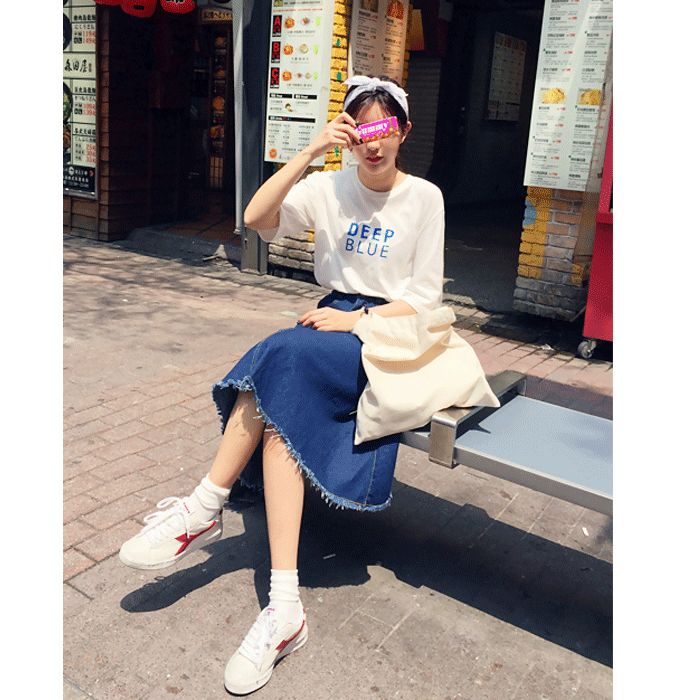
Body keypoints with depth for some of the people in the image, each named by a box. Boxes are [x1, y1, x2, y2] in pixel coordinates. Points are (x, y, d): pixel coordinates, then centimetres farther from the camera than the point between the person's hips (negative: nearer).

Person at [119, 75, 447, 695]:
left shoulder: (424, 197, 2)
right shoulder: (330, 188, 9)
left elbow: (426, 297, -1)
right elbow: (257, 218, -9)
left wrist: (357, 319, -14)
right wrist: (313, 150, -14)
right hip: (335, 324, 4)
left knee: (282, 357, -32)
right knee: (285, 412, -29)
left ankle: (204, 510, -21)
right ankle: (285, 609, -30)